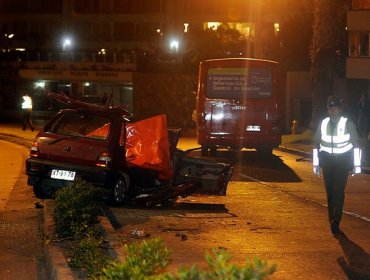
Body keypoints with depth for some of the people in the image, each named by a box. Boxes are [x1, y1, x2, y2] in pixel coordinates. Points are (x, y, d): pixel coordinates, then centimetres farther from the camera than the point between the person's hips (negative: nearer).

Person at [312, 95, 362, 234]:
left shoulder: (348, 124, -4)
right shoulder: (323, 124, 5)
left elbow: (356, 145, 0)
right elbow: (317, 144, 13)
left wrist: (357, 164, -3)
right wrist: (316, 163, 10)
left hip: (343, 161, -3)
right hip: (327, 160, 3)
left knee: (338, 191, -13)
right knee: (330, 191, 5)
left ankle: (335, 221, -16)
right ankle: (333, 221, 16)